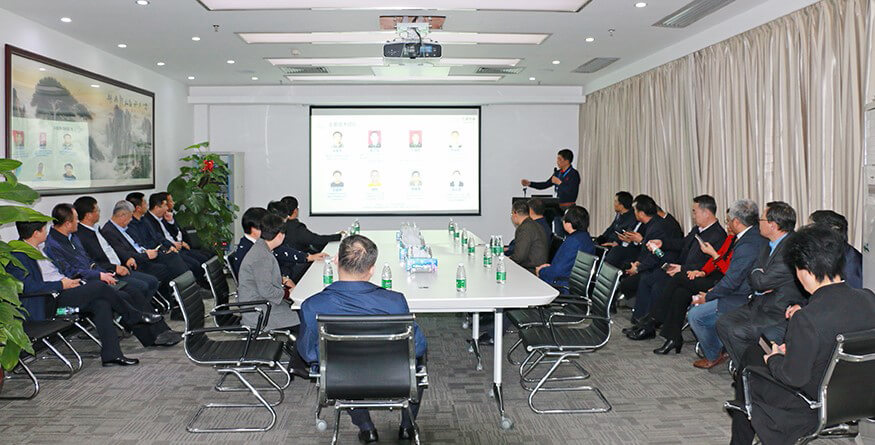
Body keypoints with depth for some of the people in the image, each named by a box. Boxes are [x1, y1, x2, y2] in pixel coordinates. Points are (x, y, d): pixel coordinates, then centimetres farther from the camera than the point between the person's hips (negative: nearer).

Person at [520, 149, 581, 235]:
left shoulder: (574, 174, -9)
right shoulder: (558, 173, 12)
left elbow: (572, 192, -21)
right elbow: (545, 185, 17)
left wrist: (559, 182, -17)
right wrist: (529, 183, 8)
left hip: (568, 209, -7)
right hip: (557, 208, 7)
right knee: (558, 236, 10)